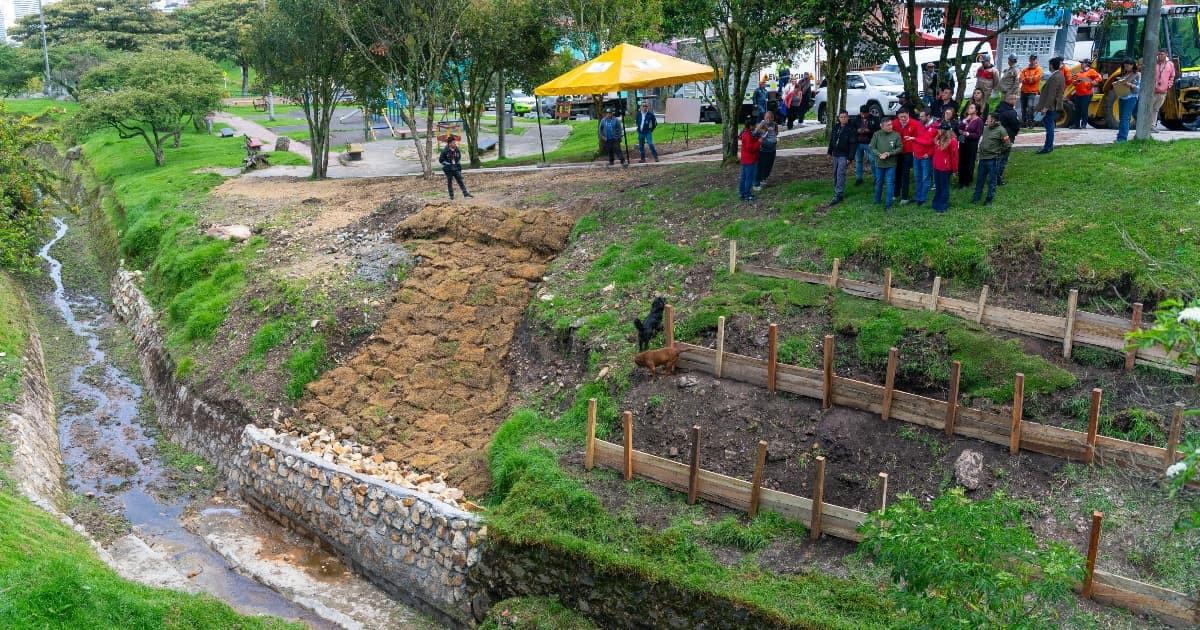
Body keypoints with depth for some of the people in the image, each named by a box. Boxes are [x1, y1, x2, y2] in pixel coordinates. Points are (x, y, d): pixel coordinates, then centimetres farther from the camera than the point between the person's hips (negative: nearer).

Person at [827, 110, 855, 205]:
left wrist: (850, 158, -18)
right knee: (835, 173, 13)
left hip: (844, 155, -7)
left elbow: (852, 145, -14)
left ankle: (838, 196, -16)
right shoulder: (835, 127, 7)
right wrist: (830, 152, 17)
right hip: (835, 154, 7)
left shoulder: (851, 129, -12)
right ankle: (837, 190, 27)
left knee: (840, 174, -13)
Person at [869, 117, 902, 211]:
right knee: (879, 183, 17)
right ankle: (877, 200, 34)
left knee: (889, 183, -1)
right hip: (879, 163, 2)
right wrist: (879, 154, -16)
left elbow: (900, 148, -4)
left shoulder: (896, 135, -8)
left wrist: (889, 153, -16)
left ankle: (888, 204, 3)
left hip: (891, 164, -2)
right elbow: (872, 147, -1)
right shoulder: (877, 134, -5)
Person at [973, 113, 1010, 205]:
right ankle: (976, 196, 26)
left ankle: (989, 199, 13)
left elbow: (1008, 145, -11)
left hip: (992, 159, -7)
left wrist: (998, 152, -4)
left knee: (992, 180, 4)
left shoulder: (1001, 130, -13)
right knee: (980, 178, 15)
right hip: (982, 157, 7)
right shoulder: (986, 128, 8)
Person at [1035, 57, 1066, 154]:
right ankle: (1049, 146, 23)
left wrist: (1046, 107, -24)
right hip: (1053, 106, 10)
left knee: (1049, 125, -6)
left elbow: (1052, 94, -23)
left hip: (1051, 106, -10)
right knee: (1049, 125, 17)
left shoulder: (1055, 77, -19)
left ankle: (1047, 147, -4)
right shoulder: (1060, 75, 12)